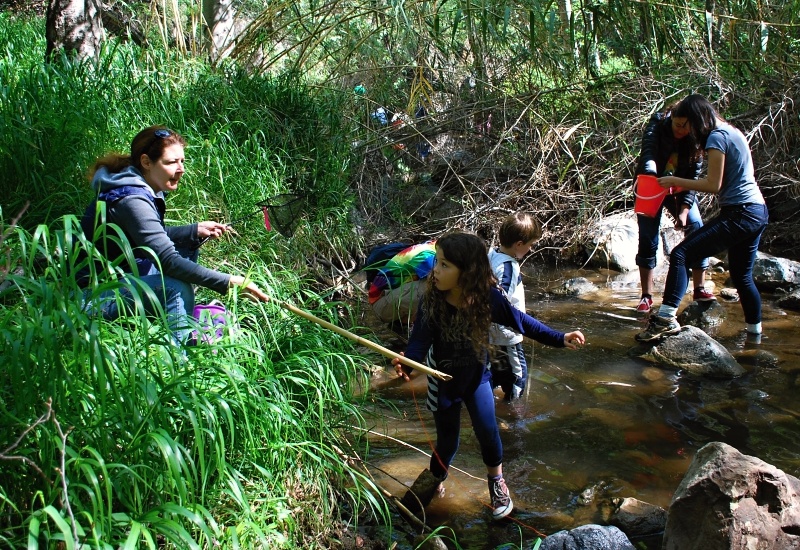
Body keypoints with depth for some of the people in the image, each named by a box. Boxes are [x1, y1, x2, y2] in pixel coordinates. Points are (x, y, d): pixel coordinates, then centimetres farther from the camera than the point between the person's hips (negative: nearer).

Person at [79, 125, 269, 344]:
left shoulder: (144, 190, 3)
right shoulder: (131, 200, -26)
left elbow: (154, 238, 17)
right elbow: (168, 262, -34)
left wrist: (196, 230, 1)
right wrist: (228, 282, -35)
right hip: (93, 295, -10)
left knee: (187, 247, 10)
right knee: (176, 287, -29)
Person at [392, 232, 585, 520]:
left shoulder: (487, 298, -22)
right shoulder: (432, 301, -26)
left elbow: (520, 321, -9)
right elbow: (420, 339, -29)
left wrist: (560, 338, -11)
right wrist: (407, 363, -51)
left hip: (477, 377, 1)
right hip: (442, 380, -1)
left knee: (488, 432, 2)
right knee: (446, 440, 9)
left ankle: (497, 483, 33)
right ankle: (433, 481, 40)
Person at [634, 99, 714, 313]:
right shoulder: (657, 125, -18)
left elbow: (693, 177, -13)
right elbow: (648, 153, -35)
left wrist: (684, 210, -21)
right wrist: (651, 175, -56)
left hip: (680, 190, 2)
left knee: (697, 229, -11)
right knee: (648, 239, -6)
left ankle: (700, 289, -2)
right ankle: (646, 296, 1)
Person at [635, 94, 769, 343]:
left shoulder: (716, 137, -11)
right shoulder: (733, 132, 18)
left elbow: (713, 185, -15)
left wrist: (676, 181, -7)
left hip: (739, 214, -10)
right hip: (758, 213, 10)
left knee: (682, 254, -17)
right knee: (742, 276, 20)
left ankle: (666, 318, -27)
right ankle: (755, 333, 30)